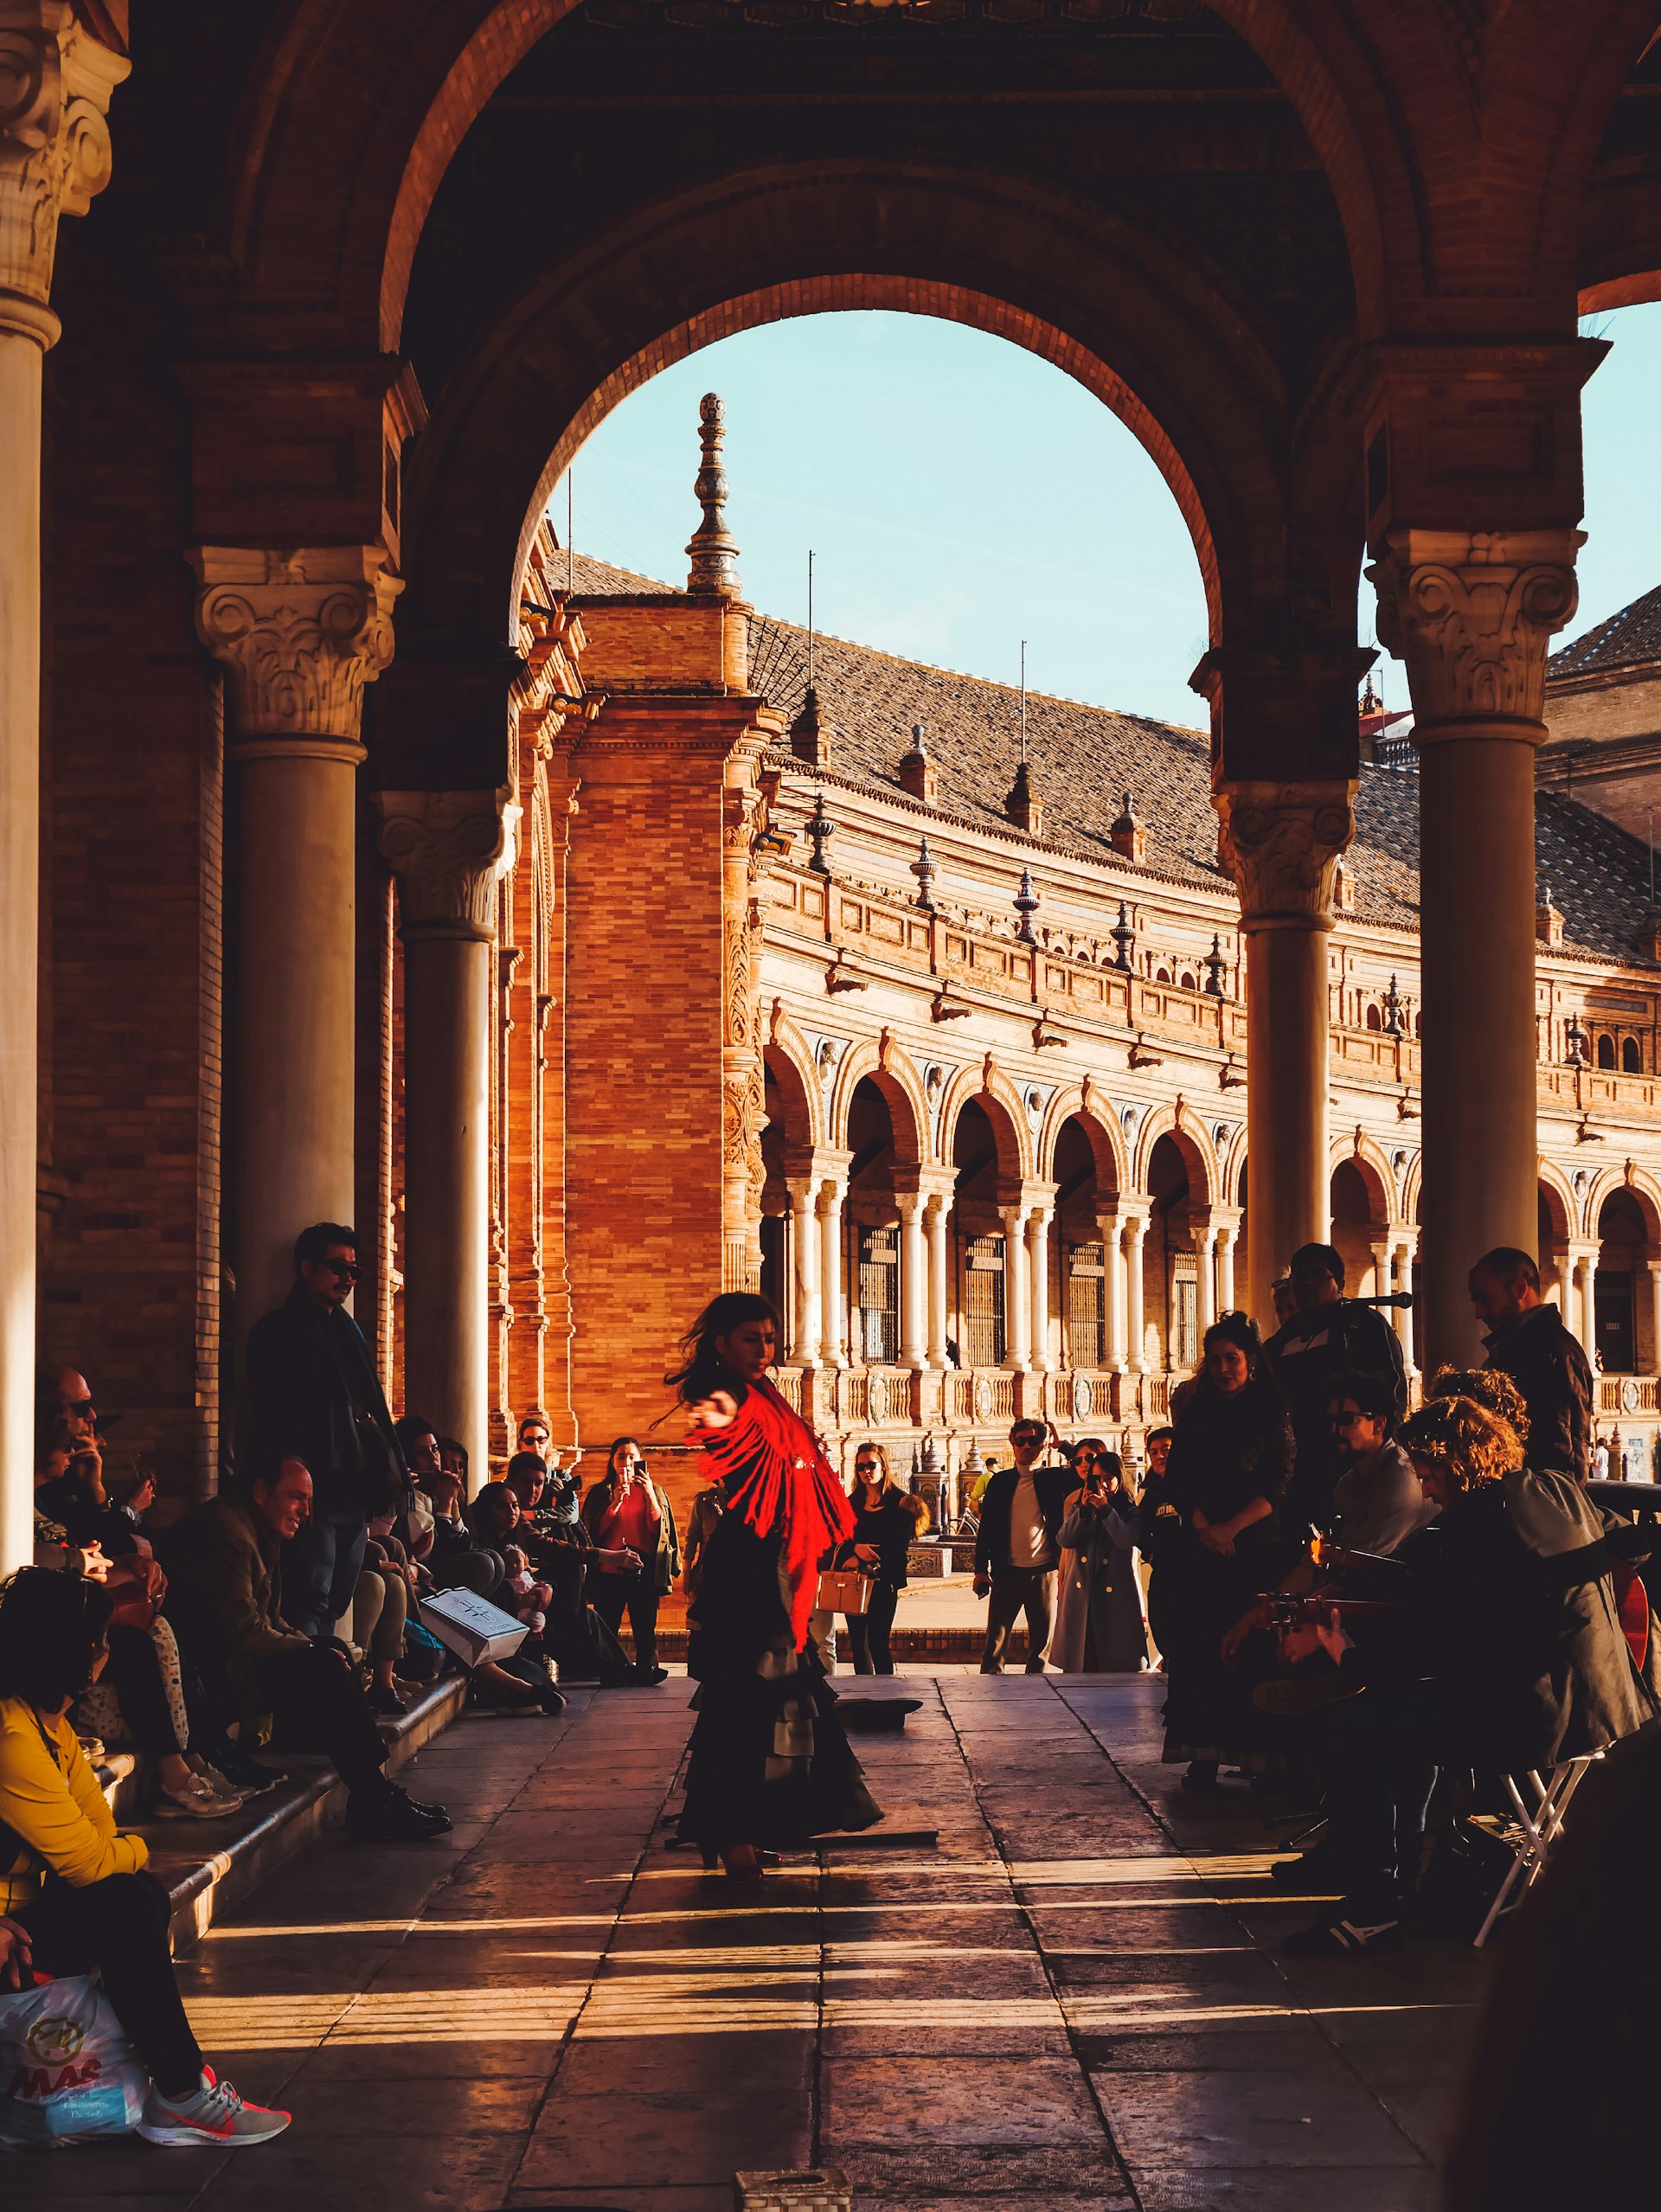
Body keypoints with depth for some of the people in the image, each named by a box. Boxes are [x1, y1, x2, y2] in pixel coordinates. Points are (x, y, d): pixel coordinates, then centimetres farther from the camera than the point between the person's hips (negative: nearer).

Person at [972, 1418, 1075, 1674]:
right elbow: (986, 1528, 10)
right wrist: (980, 1570, 4)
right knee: (995, 1644, 0)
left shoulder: (1055, 1479, 5)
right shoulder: (1000, 1481, 9)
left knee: (1040, 1645, 5)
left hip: (1043, 1574, -1)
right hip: (1006, 1574, 1)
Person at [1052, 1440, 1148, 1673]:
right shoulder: (1076, 1503, 13)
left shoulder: (1130, 1509, 3)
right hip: (1081, 1591, 3)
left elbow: (1126, 1540, -15)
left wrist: (1106, 1509, -15)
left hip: (1117, 1593, -3)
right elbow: (1065, 1540, -1)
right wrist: (1082, 1509, -9)